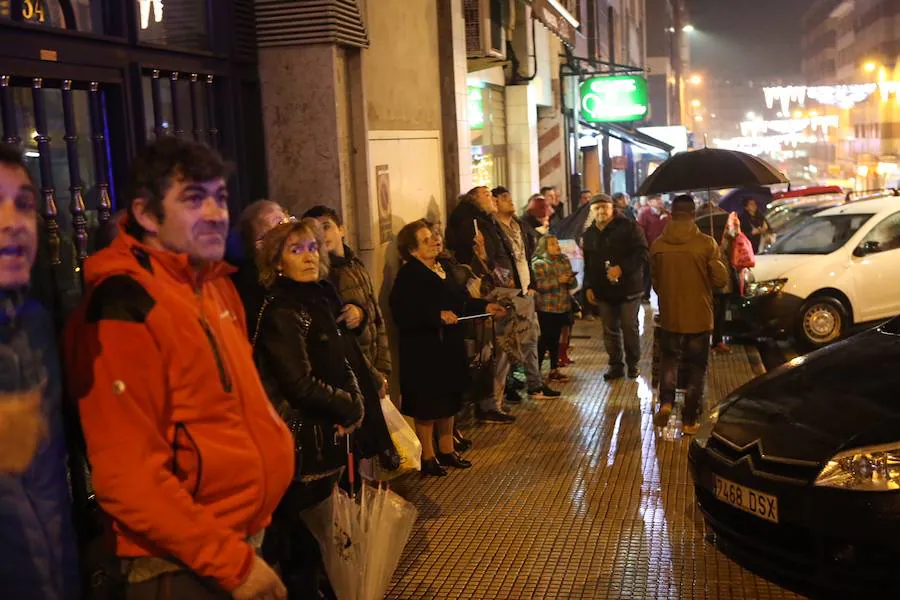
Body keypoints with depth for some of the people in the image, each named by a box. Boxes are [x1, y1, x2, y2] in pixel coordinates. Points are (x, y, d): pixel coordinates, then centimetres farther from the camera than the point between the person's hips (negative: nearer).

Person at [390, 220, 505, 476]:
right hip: (423, 351, -8)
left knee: (449, 400, 17)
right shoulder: (408, 275, -16)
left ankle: (446, 450, 30)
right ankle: (428, 457, 14)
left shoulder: (441, 268, 10)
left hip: (450, 348, 9)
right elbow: (403, 313, -25)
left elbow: (461, 300, 18)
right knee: (427, 405, 2)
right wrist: (438, 315, -29)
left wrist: (485, 306, 5)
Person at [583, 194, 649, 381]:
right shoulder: (589, 234, 11)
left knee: (630, 328, 2)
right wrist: (589, 287, 10)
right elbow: (588, 264, 19)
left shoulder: (629, 227, -7)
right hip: (603, 290, 5)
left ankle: (633, 364, 18)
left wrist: (621, 268, -23)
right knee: (610, 330, 7)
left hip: (628, 288, -4)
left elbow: (642, 254, -13)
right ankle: (616, 366, 16)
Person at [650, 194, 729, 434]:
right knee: (696, 367, 11)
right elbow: (721, 279, -9)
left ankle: (666, 401, 0)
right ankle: (690, 419, 15)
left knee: (669, 360, 21)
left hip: (670, 316, 2)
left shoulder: (658, 245, -7)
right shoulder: (706, 243, -14)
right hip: (699, 317, -2)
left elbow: (655, 283, 3)